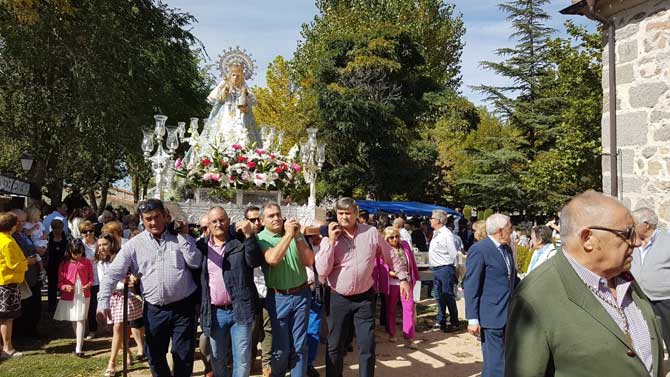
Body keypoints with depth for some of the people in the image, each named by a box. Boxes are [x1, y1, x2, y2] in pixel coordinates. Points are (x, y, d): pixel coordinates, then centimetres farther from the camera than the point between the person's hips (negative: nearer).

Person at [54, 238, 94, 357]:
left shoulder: (87, 263, 2)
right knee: (73, 320, 16)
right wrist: (65, 287, -19)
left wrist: (88, 285, -15)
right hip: (69, 295, 2)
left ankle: (79, 349, -10)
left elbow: (91, 278, 5)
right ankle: (79, 341, 36)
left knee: (81, 320, -7)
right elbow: (60, 282, 1)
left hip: (83, 295, -2)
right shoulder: (64, 264, 1)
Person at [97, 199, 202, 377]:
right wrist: (103, 302, -13)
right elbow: (113, 274, -2)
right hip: (154, 310, 2)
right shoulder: (134, 245, 0)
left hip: (183, 307, -1)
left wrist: (183, 235, -11)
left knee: (184, 355, 5)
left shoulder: (180, 238, 1)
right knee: (155, 355, 16)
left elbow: (196, 262, -9)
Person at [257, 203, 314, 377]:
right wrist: (288, 234, -21)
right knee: (281, 347, 6)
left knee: (300, 345, 10)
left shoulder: (296, 233, 5)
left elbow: (309, 261, -3)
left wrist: (298, 237, -13)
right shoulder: (261, 238, -5)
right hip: (278, 297, -3)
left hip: (301, 294, 3)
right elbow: (273, 259, -24)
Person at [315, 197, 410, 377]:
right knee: (335, 346, 10)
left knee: (367, 346, 4)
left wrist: (402, 277, 11)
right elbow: (322, 271, -16)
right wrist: (331, 241, -19)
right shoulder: (329, 238, -6)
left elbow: (390, 256, 9)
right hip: (338, 299, 0)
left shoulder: (371, 233, -5)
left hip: (364, 298, 0)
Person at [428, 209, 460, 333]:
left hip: (445, 269, -9)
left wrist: (450, 268, -9)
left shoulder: (446, 234, -17)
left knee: (448, 297, -2)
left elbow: (453, 254, -16)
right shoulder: (436, 233, 12)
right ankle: (440, 321, 30)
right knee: (439, 296, 18)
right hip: (436, 269, 9)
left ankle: (454, 323, 9)